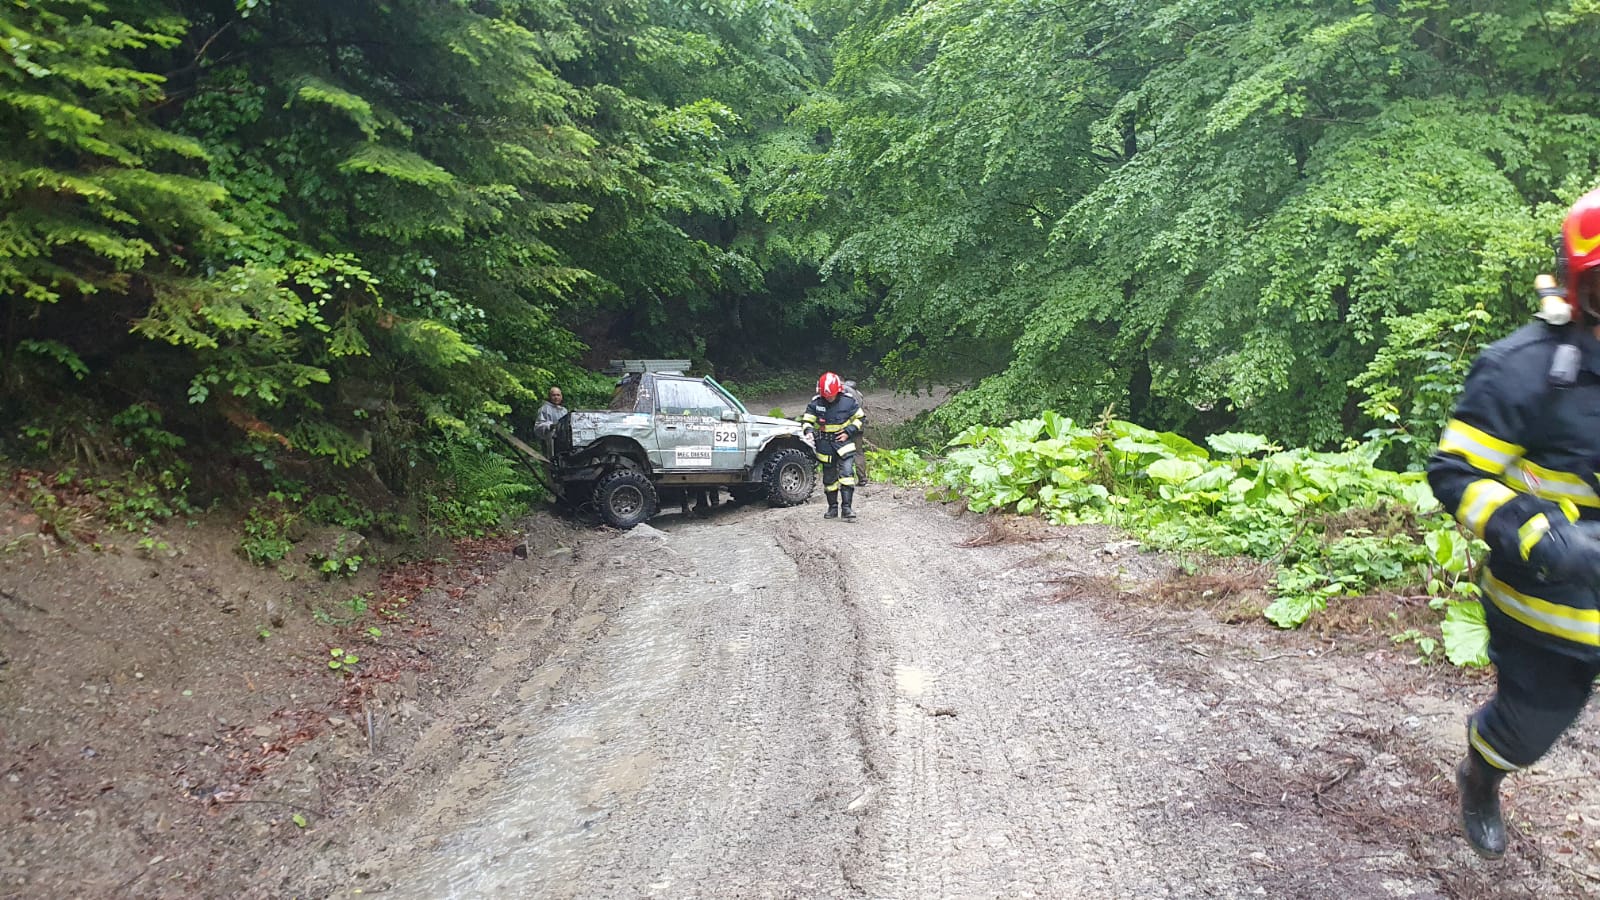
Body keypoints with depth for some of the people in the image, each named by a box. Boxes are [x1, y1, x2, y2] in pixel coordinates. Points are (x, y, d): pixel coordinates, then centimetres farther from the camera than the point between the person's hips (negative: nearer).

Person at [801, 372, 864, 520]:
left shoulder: (848, 402, -6)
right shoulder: (815, 404, -4)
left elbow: (859, 418, 5)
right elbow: (806, 420, 3)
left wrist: (849, 431, -8)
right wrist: (809, 431, -19)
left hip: (844, 442, -2)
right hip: (825, 446, 2)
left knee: (847, 473, -17)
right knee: (829, 478, 10)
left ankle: (846, 507, -15)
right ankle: (833, 508, 23)